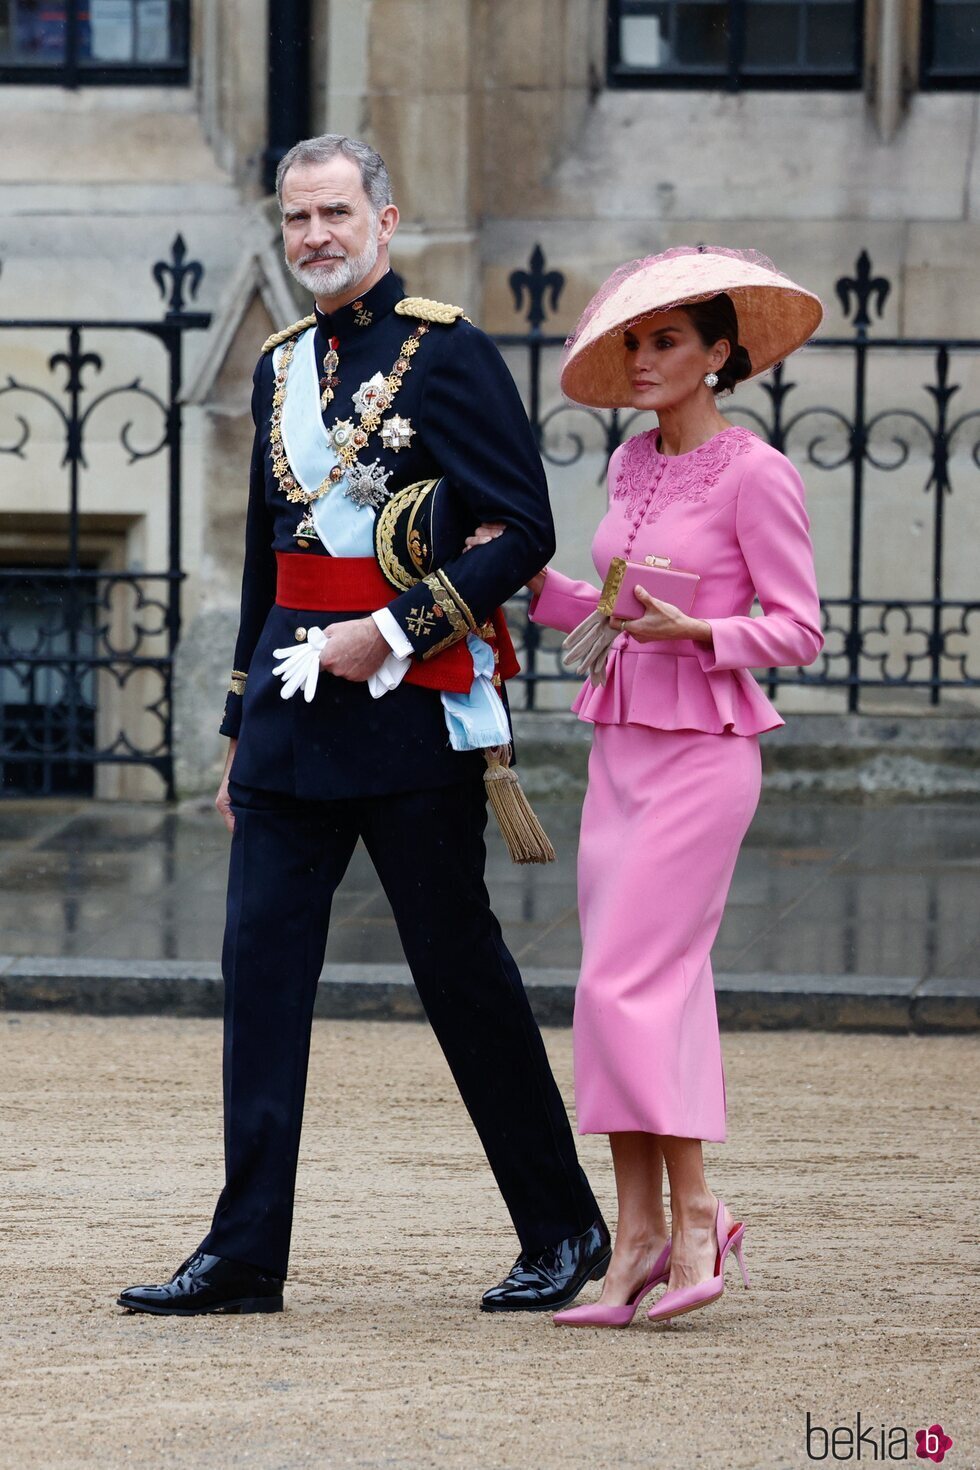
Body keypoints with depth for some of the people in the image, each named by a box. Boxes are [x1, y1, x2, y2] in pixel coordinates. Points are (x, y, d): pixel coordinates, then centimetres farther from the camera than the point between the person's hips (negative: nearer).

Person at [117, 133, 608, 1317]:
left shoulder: (449, 354, -6)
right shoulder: (280, 367, 14)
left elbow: (523, 531, -11)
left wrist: (391, 632, -17)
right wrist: (242, 728, 21)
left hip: (412, 706, -6)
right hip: (294, 717, 6)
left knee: (461, 971, 1)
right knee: (261, 967, -1)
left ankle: (564, 1231, 15)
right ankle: (244, 1254, 0)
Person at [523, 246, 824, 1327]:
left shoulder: (753, 474, -9)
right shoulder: (633, 466, 13)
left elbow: (798, 629, -9)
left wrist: (690, 631, -22)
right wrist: (529, 581, 7)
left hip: (702, 750, -7)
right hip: (620, 744, 7)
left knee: (628, 983, -12)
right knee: (653, 993, 5)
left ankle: (696, 1216, -3)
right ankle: (638, 1237, 6)